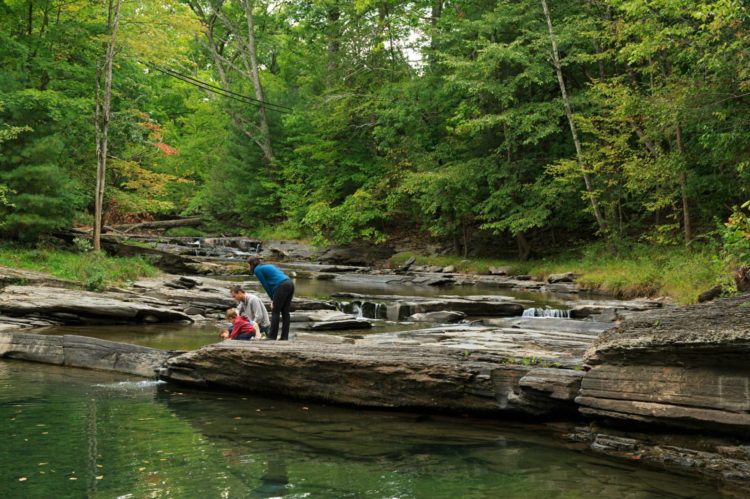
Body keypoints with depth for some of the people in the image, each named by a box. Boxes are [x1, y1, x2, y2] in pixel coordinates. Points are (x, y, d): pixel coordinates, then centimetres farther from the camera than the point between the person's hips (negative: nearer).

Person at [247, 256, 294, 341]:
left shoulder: (257, 270, 4)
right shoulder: (268, 266, 29)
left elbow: (265, 285, 3)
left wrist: (272, 299, 11)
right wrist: (273, 299, 19)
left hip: (281, 286, -8)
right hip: (290, 284, 8)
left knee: (275, 312, 0)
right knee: (285, 313, 9)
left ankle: (272, 337, 3)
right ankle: (285, 337, 9)